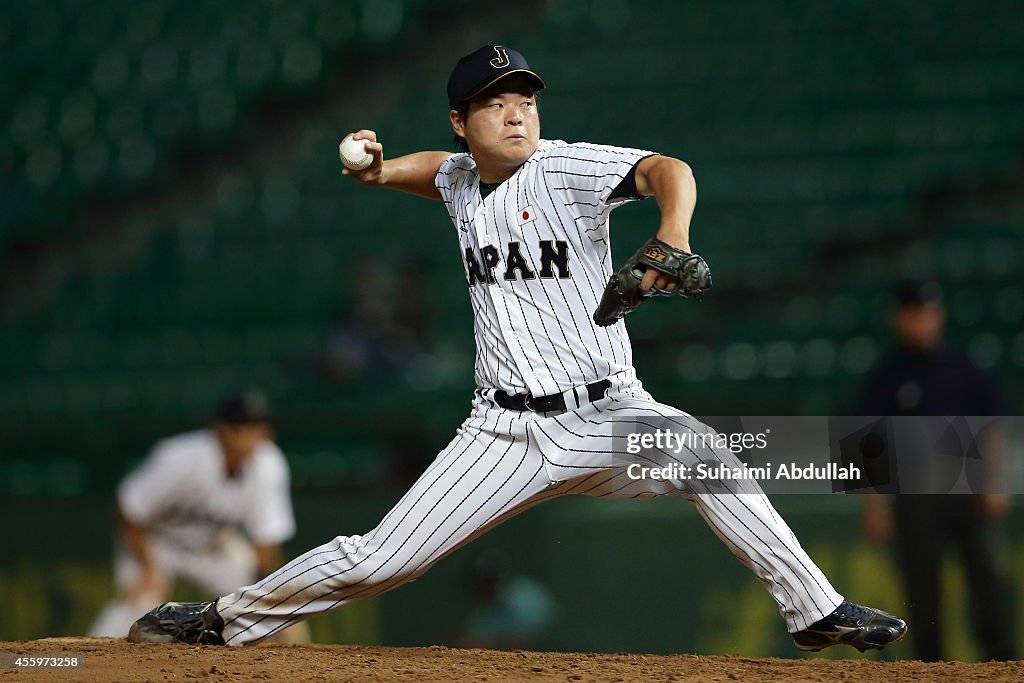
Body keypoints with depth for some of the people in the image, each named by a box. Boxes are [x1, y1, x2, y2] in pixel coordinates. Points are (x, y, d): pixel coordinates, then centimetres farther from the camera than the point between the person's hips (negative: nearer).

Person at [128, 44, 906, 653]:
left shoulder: (564, 168, -9)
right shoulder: (461, 181, 8)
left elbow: (666, 170, -27)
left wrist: (673, 235, -48)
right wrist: (378, 172, 15)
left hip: (609, 415, -3)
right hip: (508, 432, 3)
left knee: (705, 457, -31)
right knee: (376, 559, -3)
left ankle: (815, 611, -18)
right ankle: (224, 620, 13)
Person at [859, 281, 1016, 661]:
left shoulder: (962, 369, 11)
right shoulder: (885, 379, 7)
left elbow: (993, 426, 11)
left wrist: (995, 483, 0)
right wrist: (874, 507, 0)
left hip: (968, 490, 1)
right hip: (914, 498, -1)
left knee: (990, 571, -11)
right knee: (921, 585, -1)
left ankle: (1002, 661, -10)